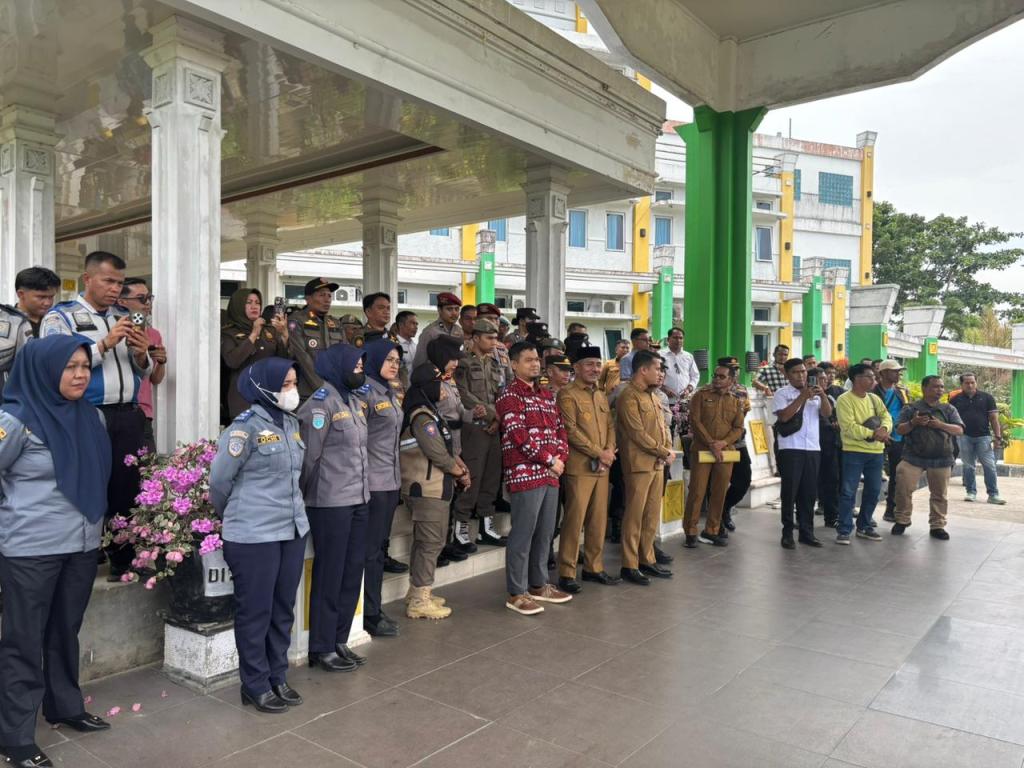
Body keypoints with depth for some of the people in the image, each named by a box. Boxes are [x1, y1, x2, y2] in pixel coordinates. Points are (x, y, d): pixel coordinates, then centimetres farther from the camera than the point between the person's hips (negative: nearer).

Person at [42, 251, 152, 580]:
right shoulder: (60, 316, 1)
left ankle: (124, 561, 19)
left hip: (129, 417, 5)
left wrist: (141, 354, -2)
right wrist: (105, 344, -17)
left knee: (127, 490, 8)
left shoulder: (124, 317, 16)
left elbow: (144, 372, 19)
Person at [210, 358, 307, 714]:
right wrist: (233, 518, 8)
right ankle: (256, 687, 21)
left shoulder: (291, 423, 7)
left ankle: (278, 678, 30)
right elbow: (219, 480, -7)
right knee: (256, 613, 7)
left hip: (293, 530, 7)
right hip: (254, 536, -7)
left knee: (283, 609, 15)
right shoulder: (246, 427, -15)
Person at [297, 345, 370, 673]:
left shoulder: (352, 400, 13)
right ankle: (322, 648, 17)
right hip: (331, 504, -8)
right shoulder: (321, 402, -13)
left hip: (358, 500, 8)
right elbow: (309, 455, -13)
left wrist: (363, 490, 11)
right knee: (329, 575, 3)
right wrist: (308, 496, -5)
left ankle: (339, 640, 27)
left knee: (352, 572, 13)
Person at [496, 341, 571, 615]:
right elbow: (519, 435, -16)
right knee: (523, 534, -4)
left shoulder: (547, 396, 19)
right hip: (525, 474, -8)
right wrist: (550, 460, -13)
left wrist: (561, 457, 0)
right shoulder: (509, 396, -7)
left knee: (545, 533, 13)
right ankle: (516, 593, 5)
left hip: (550, 474, 8)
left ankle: (538, 585, 26)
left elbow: (560, 429, 18)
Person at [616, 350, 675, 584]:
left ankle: (647, 559, 23)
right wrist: (664, 453, -11)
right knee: (635, 515, -2)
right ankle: (629, 565, 7)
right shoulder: (629, 396, -12)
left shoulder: (651, 395, 16)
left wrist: (667, 450, 0)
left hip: (657, 464, 8)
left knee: (652, 515, 12)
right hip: (639, 464, -8)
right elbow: (637, 433, -17)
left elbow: (661, 426, 18)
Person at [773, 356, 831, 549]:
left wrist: (823, 396, -13)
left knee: (809, 492, 8)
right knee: (790, 491, -1)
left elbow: (827, 413, 3)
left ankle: (806, 532, 16)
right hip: (790, 449, -4)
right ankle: (787, 533, 6)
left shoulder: (814, 393, 14)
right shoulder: (782, 393, 0)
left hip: (813, 448, 5)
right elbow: (784, 416, -15)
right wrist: (802, 397, -18)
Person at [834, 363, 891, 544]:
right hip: (854, 452, -7)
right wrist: (872, 434, -21)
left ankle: (864, 526, 26)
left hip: (876, 452, 7)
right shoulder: (844, 400, -10)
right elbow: (849, 427, -18)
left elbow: (886, 416, 4)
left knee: (873, 490, 12)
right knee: (849, 491, -6)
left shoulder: (875, 398, 12)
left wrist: (884, 429, -18)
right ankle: (844, 530, 0)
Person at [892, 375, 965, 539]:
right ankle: (902, 520, 11)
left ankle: (937, 526, 19)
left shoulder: (949, 409, 8)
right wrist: (913, 423, -19)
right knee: (903, 488, -6)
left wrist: (940, 425, -17)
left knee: (939, 494, 8)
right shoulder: (911, 408, 3)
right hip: (913, 457, -2)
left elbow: (959, 430, -1)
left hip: (941, 459, 2)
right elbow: (899, 430, 0)